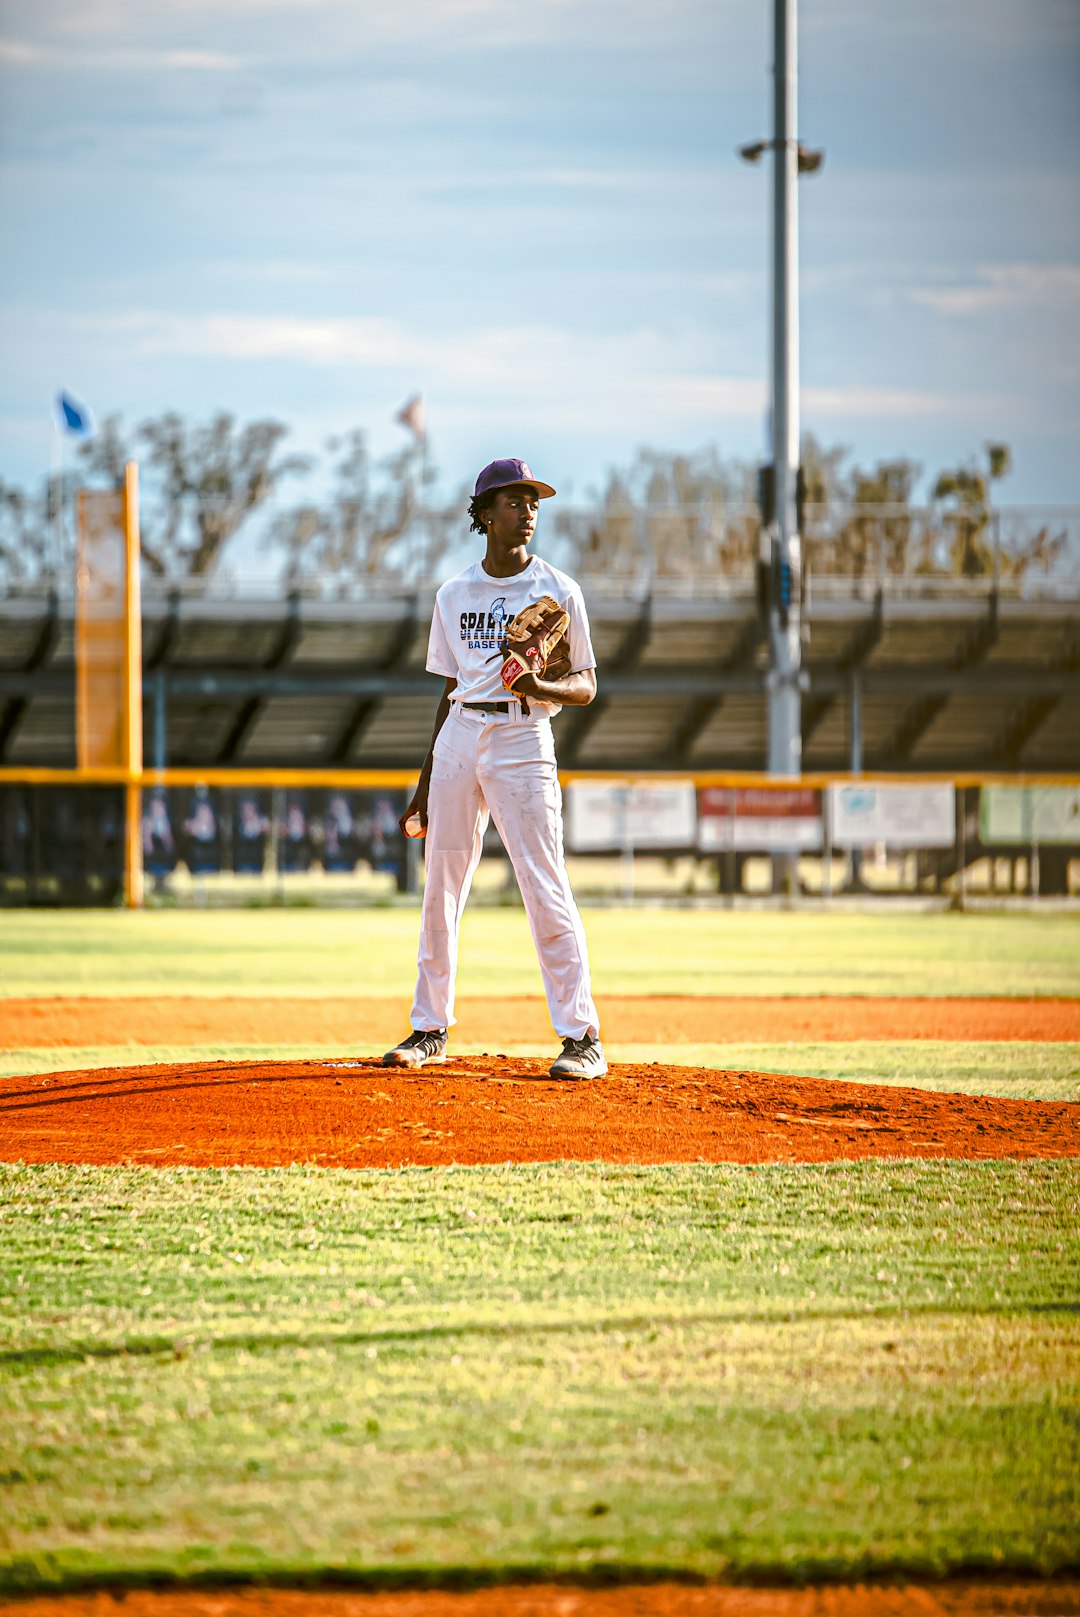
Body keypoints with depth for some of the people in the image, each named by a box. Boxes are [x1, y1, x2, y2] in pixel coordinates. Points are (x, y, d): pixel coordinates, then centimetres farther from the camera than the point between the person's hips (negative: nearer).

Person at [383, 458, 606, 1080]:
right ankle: (431, 1028, 17)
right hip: (458, 739, 4)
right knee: (441, 888, 6)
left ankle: (583, 1037, -10)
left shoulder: (557, 590, 1)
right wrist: (425, 785, 15)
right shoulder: (455, 595, 13)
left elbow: (585, 687, 3)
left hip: (522, 735, -4)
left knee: (546, 888, -11)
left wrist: (539, 686, -20)